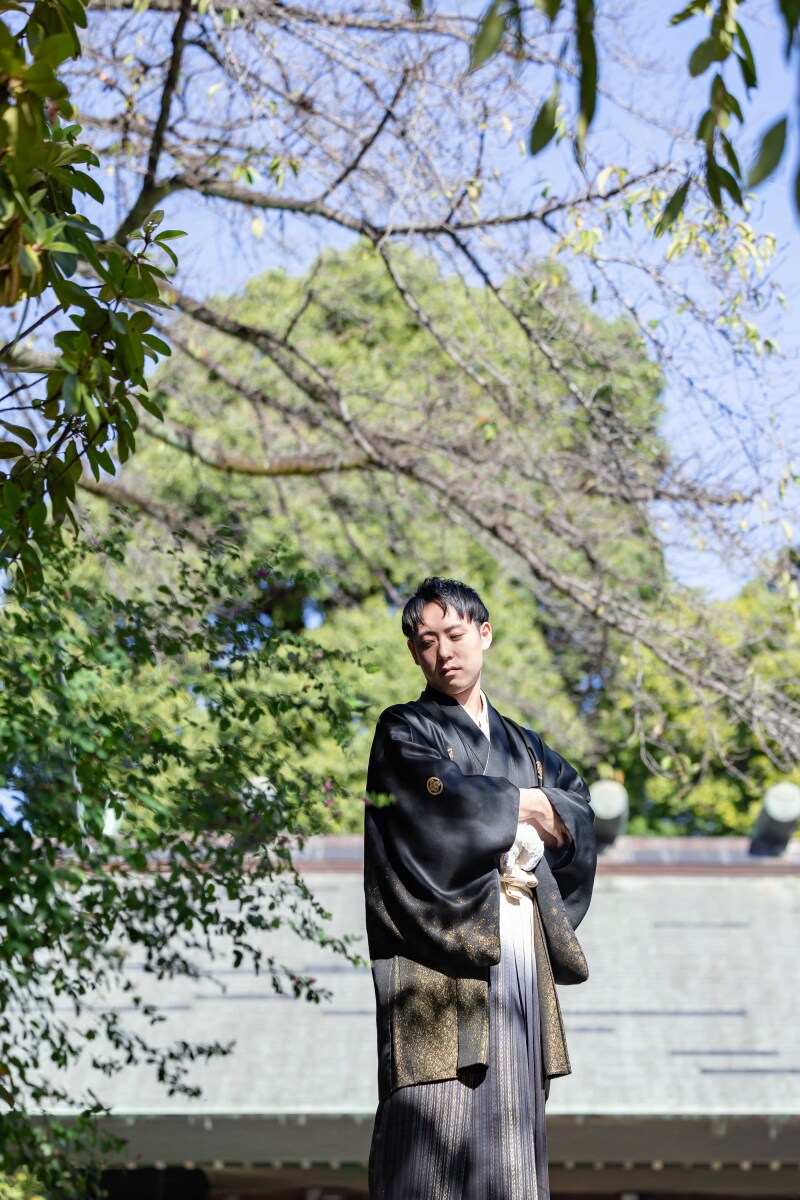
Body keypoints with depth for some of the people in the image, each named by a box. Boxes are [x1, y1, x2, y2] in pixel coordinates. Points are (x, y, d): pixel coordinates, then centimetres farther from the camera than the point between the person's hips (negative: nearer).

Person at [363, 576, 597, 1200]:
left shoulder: (524, 746, 23)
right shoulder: (403, 731, 6)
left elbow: (580, 814, 11)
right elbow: (447, 799, -12)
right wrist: (528, 805, 1)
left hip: (523, 967, 6)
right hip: (441, 964, -5)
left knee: (514, 1135, 3)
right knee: (435, 1136, -11)